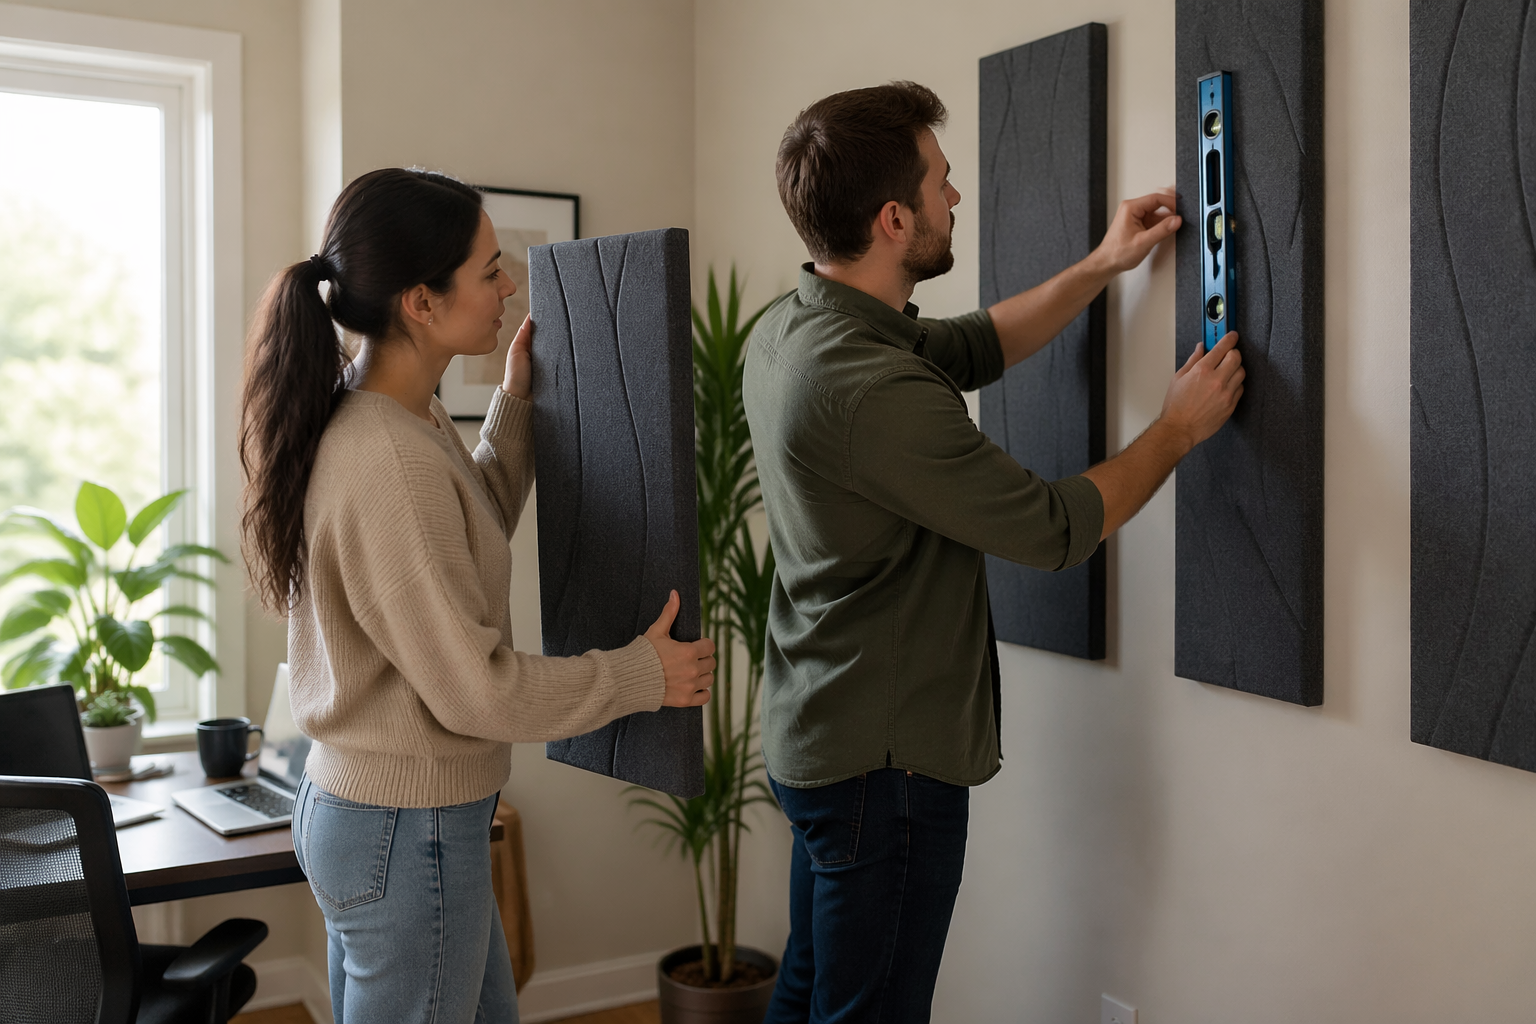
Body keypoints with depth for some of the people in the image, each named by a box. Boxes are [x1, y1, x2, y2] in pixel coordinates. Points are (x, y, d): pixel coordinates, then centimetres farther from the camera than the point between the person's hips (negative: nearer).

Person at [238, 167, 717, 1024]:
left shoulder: (403, 418, 3)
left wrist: (518, 401, 14)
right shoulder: (388, 465, -27)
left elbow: (474, 539, 20)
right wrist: (646, 674, -11)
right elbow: (476, 689, -24)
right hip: (405, 833, -10)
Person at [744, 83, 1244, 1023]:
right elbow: (1059, 530, -20)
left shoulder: (788, 328, 2)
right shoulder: (871, 390, -29)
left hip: (816, 736, 9)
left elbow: (971, 349, 16)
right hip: (886, 763, -9)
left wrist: (1102, 267, 15)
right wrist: (1180, 428, -6)